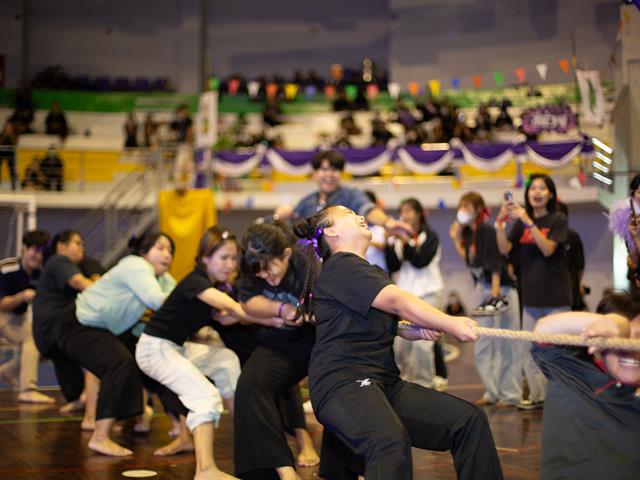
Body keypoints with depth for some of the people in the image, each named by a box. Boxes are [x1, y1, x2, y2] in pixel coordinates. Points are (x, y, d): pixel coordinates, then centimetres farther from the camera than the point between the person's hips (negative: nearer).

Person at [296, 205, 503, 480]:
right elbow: (397, 301, -17)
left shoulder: (374, 273, 26)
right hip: (343, 382, -10)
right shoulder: (340, 266, -5)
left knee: (470, 420, -1)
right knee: (392, 441, -39)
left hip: (385, 383, 10)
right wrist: (450, 325, -17)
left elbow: (397, 324, 16)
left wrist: (421, 330, -5)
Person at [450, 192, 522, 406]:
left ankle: (510, 394, 4)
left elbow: (495, 263, -20)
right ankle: (492, 391, 20)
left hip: (501, 290, -9)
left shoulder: (487, 231, -15)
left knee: (505, 344, -3)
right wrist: (455, 239, 8)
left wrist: (495, 293, -26)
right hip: (482, 289, 9)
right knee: (483, 347, 11)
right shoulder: (468, 232, 8)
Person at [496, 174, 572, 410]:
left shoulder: (558, 220, -2)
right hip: (531, 295, 4)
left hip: (555, 295, -4)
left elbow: (548, 249, -16)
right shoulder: (520, 222, 10)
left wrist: (529, 222, -23)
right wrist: (500, 222, -14)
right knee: (528, 349, 5)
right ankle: (537, 395, 15)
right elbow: (504, 249, -1)